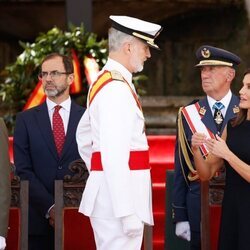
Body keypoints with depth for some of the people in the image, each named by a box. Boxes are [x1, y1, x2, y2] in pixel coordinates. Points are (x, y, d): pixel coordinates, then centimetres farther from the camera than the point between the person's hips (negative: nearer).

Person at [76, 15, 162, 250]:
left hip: (107, 193, 10)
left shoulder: (104, 81, 15)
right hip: (119, 197, -10)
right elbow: (114, 156, -23)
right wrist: (127, 212, -24)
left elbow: (83, 136, 27)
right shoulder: (118, 88, -16)